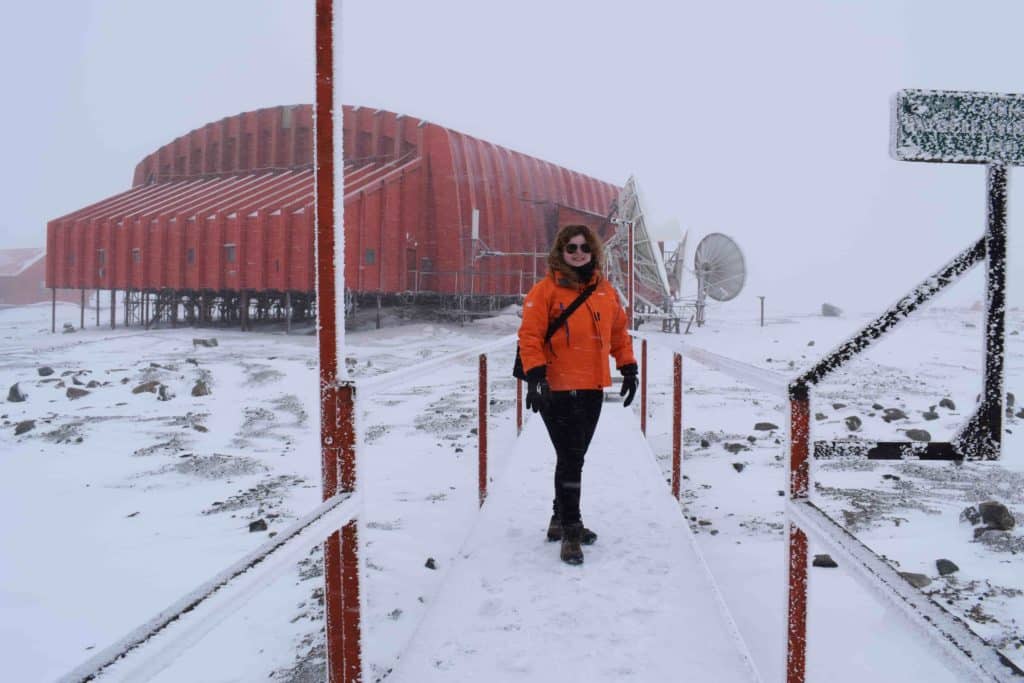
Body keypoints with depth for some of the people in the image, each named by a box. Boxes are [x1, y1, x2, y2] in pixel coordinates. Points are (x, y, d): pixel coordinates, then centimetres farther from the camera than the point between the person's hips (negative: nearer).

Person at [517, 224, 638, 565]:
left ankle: (561, 520, 31)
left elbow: (619, 332, 18)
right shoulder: (545, 290, -8)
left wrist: (628, 369, 12)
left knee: (574, 457, 16)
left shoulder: (605, 291, 10)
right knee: (571, 458, -7)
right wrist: (535, 375, -21)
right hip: (557, 389, -6)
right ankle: (570, 531, 4)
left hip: (593, 389, 6)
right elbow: (530, 336, -12)